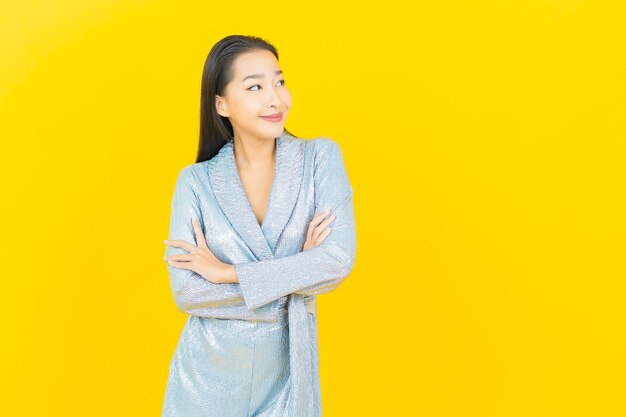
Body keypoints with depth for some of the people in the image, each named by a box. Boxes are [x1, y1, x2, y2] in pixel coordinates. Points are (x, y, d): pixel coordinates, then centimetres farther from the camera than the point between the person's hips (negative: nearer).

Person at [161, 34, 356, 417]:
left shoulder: (321, 156, -7)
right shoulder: (196, 181, -6)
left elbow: (340, 260, -18)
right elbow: (185, 292, -13)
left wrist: (226, 272, -16)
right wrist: (298, 276, -16)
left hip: (286, 371, 0)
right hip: (209, 372, 0)